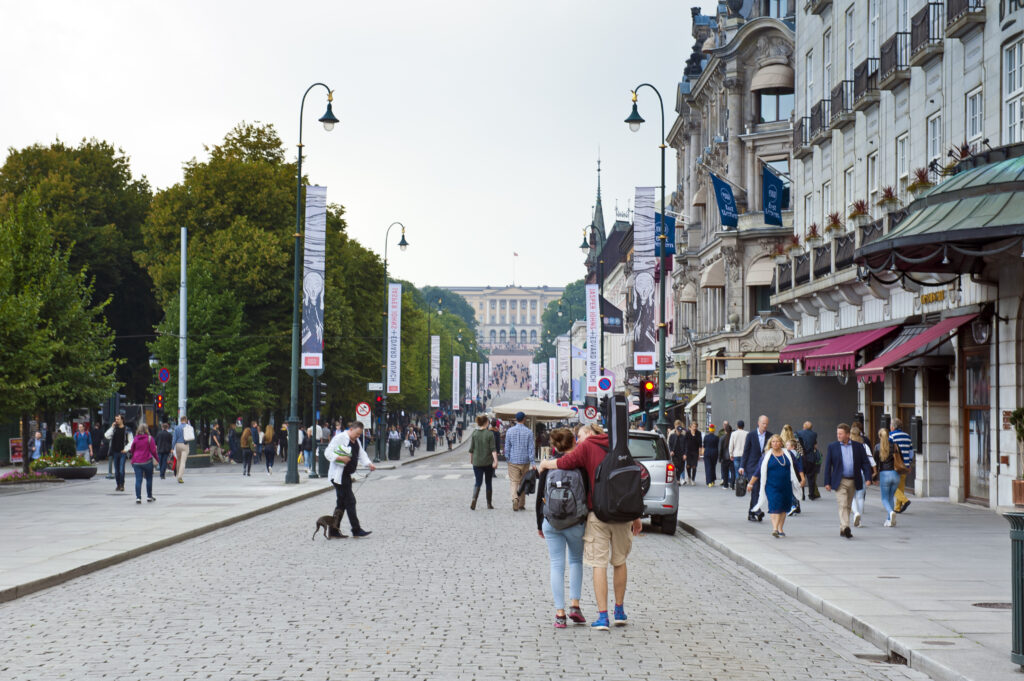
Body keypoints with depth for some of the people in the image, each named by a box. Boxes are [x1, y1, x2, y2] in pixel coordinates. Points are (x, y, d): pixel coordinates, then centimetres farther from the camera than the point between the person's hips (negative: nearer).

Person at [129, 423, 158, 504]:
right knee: (149, 479, 13)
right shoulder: (149, 439, -5)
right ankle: (149, 496, 20)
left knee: (138, 480, -1)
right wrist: (157, 459, 7)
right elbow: (153, 451, -6)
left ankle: (138, 497, -9)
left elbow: (132, 450, 12)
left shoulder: (135, 439, 3)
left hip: (136, 462, 2)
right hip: (147, 461, -2)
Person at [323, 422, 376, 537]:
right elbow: (328, 453, -14)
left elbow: (361, 454, 12)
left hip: (346, 475, 10)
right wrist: (340, 458, -26)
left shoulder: (356, 441, 16)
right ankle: (356, 530, -7)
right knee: (350, 501, -9)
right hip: (339, 475, -9)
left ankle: (334, 530, 17)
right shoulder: (340, 438, -11)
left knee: (342, 503, 11)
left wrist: (369, 464, -5)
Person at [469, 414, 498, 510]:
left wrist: (471, 459, 15)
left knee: (477, 482, 2)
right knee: (488, 482, 13)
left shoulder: (474, 434, -1)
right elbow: (493, 449, -12)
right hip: (488, 462, -1)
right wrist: (495, 460, -13)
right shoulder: (489, 434, -8)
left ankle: (474, 499, -23)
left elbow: (471, 449, 2)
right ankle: (489, 503, 18)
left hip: (477, 462, 1)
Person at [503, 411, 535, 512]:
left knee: (514, 481, -1)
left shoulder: (510, 431, -1)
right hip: (525, 461, 0)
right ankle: (521, 504, 17)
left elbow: (507, 447, 3)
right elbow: (531, 448, -4)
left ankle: (515, 498, -27)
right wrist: (532, 463, -2)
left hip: (513, 461, 0)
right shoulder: (529, 432, -4)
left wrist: (507, 459, 14)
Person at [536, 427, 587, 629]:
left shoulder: (548, 466, 0)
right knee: (576, 561, 19)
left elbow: (539, 497, 3)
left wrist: (540, 524, 14)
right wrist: (588, 522, 7)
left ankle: (560, 613, 1)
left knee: (557, 565, 5)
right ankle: (574, 604, 7)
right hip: (575, 521, -1)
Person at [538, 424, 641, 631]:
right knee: (619, 561, 16)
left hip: (598, 513, -4)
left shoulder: (586, 446, 0)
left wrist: (545, 464, 7)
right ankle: (619, 610, 25)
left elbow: (564, 463, -14)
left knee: (599, 564, -2)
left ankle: (602, 616, -5)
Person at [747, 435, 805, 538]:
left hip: (786, 486, 3)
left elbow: (796, 468, 14)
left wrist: (802, 479, 8)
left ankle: (780, 529, 19)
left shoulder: (788, 454, 8)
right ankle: (775, 529, -21)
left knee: (784, 507, 7)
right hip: (771, 486, -3)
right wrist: (750, 484, 2)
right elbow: (758, 471, 3)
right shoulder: (766, 456, 2)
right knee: (775, 506, -15)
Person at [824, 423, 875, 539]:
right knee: (842, 505, -14)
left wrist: (868, 478, -9)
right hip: (840, 481, -2)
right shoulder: (832, 447, 2)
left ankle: (842, 529, 21)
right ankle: (845, 528, -25)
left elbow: (865, 463, 4)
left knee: (848, 506, 10)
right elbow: (828, 465, 3)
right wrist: (827, 482, -2)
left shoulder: (858, 446, 4)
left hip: (853, 481, 2)